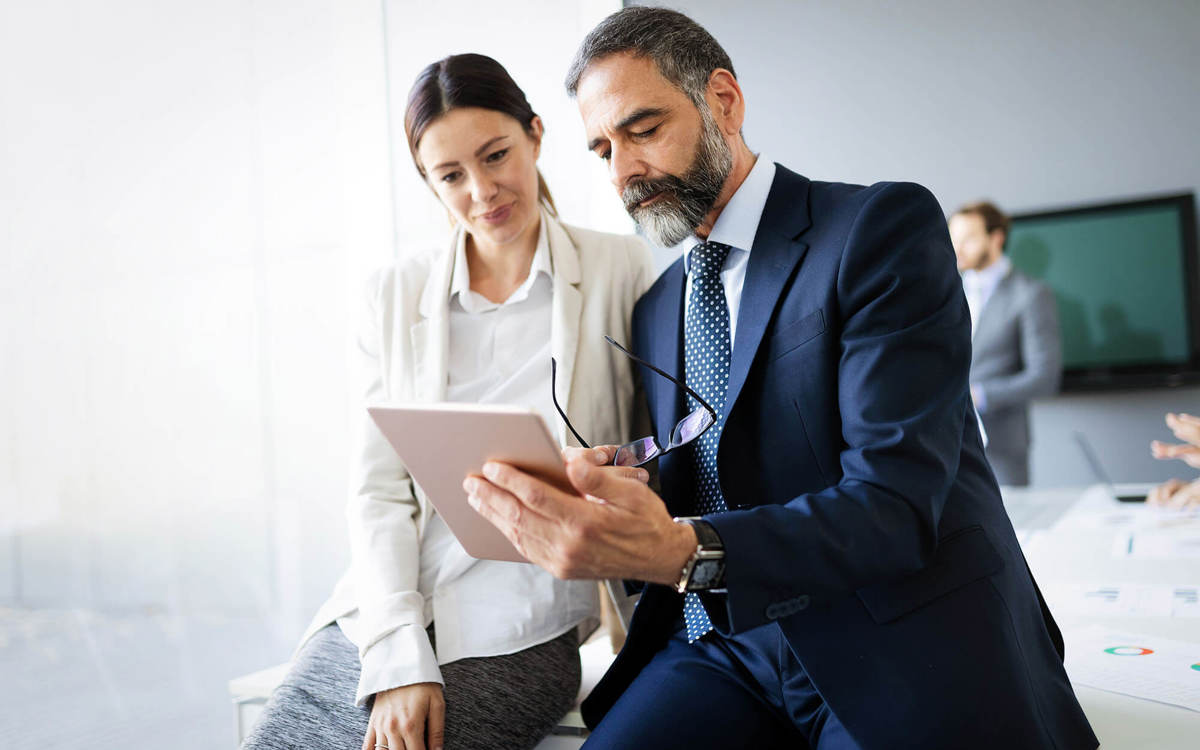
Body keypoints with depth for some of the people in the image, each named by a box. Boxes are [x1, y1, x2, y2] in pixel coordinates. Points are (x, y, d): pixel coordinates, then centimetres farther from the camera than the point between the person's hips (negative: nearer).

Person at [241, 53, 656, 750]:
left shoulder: (621, 269, 2)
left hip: (516, 632, -2)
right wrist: (399, 658, -9)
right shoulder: (399, 293, 7)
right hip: (380, 618, 3)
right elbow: (380, 489, 2)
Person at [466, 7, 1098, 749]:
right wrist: (592, 497, -9)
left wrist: (684, 551, -34)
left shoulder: (883, 227, -8)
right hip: (725, 646, 4)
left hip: (905, 654, -3)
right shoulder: (654, 307, 13)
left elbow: (895, 501, -18)